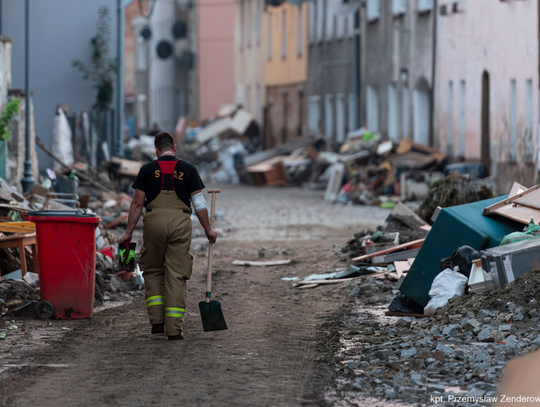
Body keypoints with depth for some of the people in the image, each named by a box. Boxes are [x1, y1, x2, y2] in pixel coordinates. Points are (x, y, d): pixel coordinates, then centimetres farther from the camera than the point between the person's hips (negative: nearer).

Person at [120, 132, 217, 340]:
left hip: (154, 221, 0)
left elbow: (138, 203, 4)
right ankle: (174, 328, 0)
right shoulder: (188, 169, 7)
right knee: (176, 275, 3)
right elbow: (199, 203, 7)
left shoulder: (147, 170, 6)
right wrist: (208, 229, 17)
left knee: (152, 271, 16)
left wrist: (129, 232, 9)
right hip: (180, 222, 0)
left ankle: (157, 320, 7)